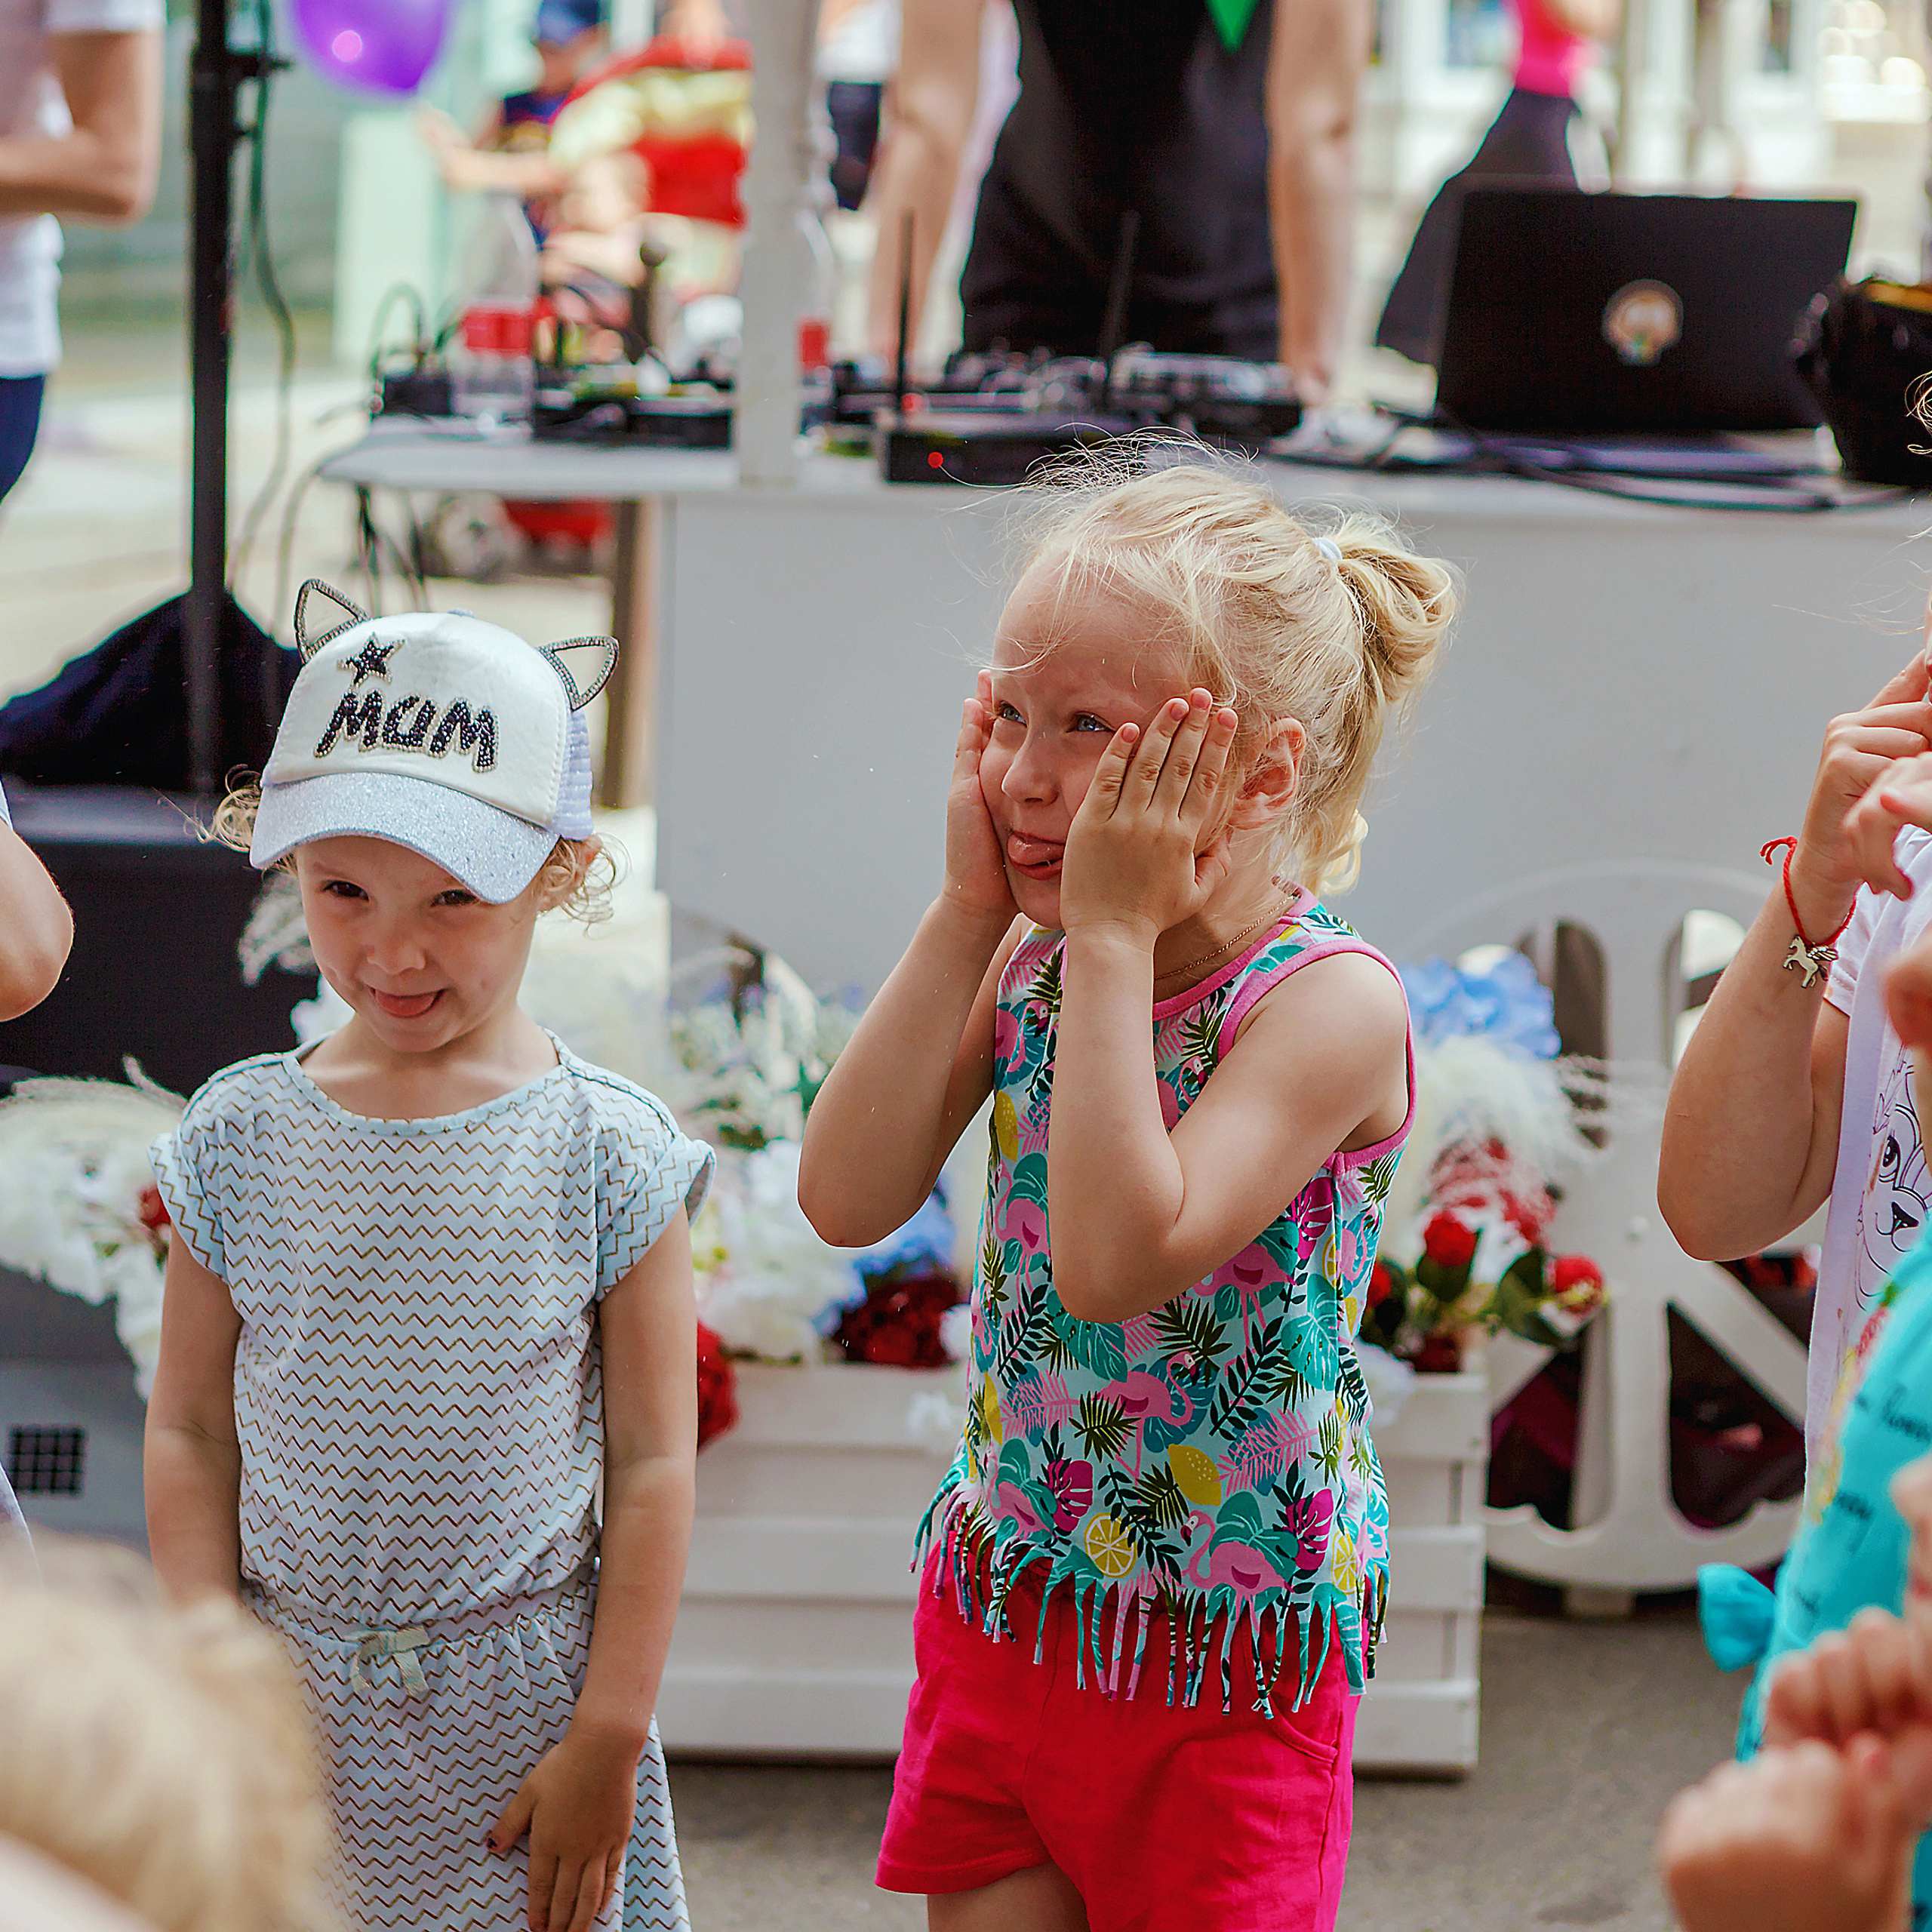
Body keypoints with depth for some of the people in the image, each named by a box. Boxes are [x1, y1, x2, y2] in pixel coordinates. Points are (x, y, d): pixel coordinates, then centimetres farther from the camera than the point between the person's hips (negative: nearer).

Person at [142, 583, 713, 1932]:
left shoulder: (607, 1152, -6)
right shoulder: (241, 1138, 1)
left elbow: (651, 1465, -4)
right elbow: (191, 1431, 5)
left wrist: (609, 1737, -7)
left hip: (522, 1711, -2)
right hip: (287, 1702, 2)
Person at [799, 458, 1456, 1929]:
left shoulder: (1332, 998, -20)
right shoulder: (1029, 957, -1)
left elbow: (1118, 1257, -32)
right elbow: (848, 1198, -9)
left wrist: (1113, 934, -27)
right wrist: (968, 913, -11)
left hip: (1221, 1653, -6)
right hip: (999, 1592, 6)